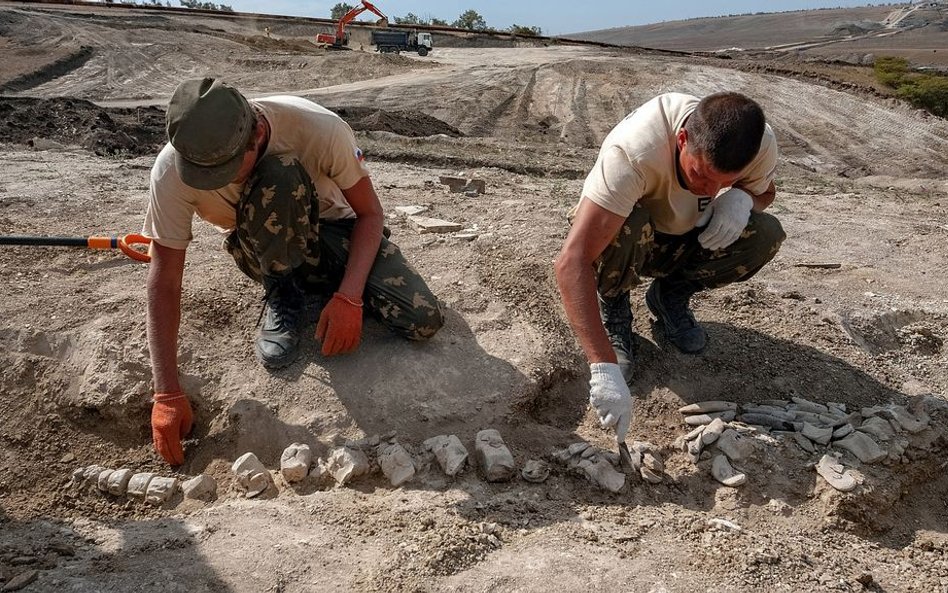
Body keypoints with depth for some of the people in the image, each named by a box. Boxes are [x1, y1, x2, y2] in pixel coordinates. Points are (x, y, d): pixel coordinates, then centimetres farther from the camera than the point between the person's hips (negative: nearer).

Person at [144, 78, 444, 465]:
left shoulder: (321, 130, -31)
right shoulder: (172, 170, -27)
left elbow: (370, 213, -17)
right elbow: (164, 284, -22)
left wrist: (349, 298, -30)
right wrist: (167, 395, -25)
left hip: (331, 234, 1)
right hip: (260, 253, -1)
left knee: (423, 322, -22)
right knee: (278, 174, -37)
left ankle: (324, 285, 7)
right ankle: (282, 296, -10)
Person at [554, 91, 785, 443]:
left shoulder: (761, 143, -24)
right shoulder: (633, 151, -40)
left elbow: (764, 190, 2)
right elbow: (572, 261, -47)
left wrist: (742, 197, -26)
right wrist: (604, 368, -53)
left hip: (687, 239, 4)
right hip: (625, 238, -4)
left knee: (767, 235, -22)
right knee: (624, 229, -39)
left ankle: (670, 298, 5)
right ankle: (613, 307, -4)